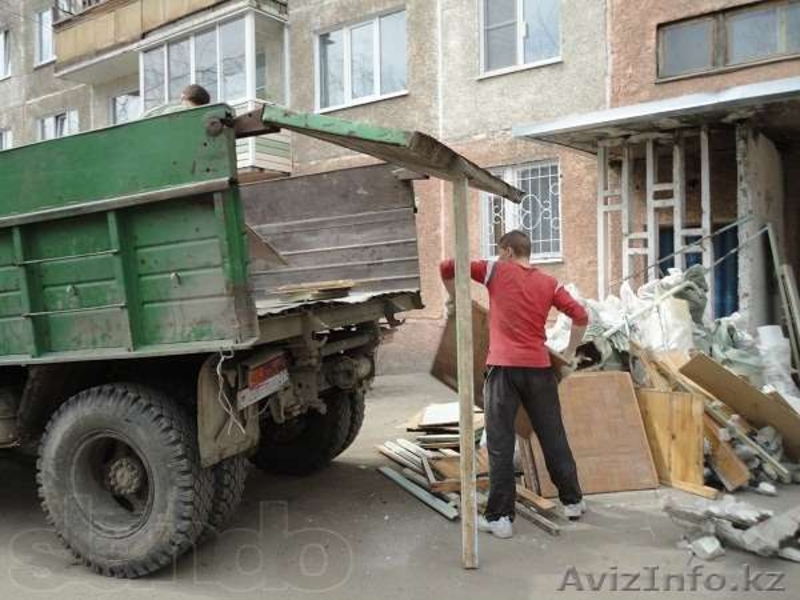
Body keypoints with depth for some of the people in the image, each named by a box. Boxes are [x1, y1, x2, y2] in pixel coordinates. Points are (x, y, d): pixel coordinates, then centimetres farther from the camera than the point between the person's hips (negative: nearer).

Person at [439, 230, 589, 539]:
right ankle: (573, 501, 29)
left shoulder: (496, 271, 3)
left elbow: (447, 267, 0)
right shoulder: (548, 283, 10)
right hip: (538, 367, 3)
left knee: (500, 444, 2)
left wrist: (454, 297, 16)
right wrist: (570, 352, 19)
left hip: (503, 367, -3)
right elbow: (581, 316, 6)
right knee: (553, 437, 16)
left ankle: (500, 517, 6)